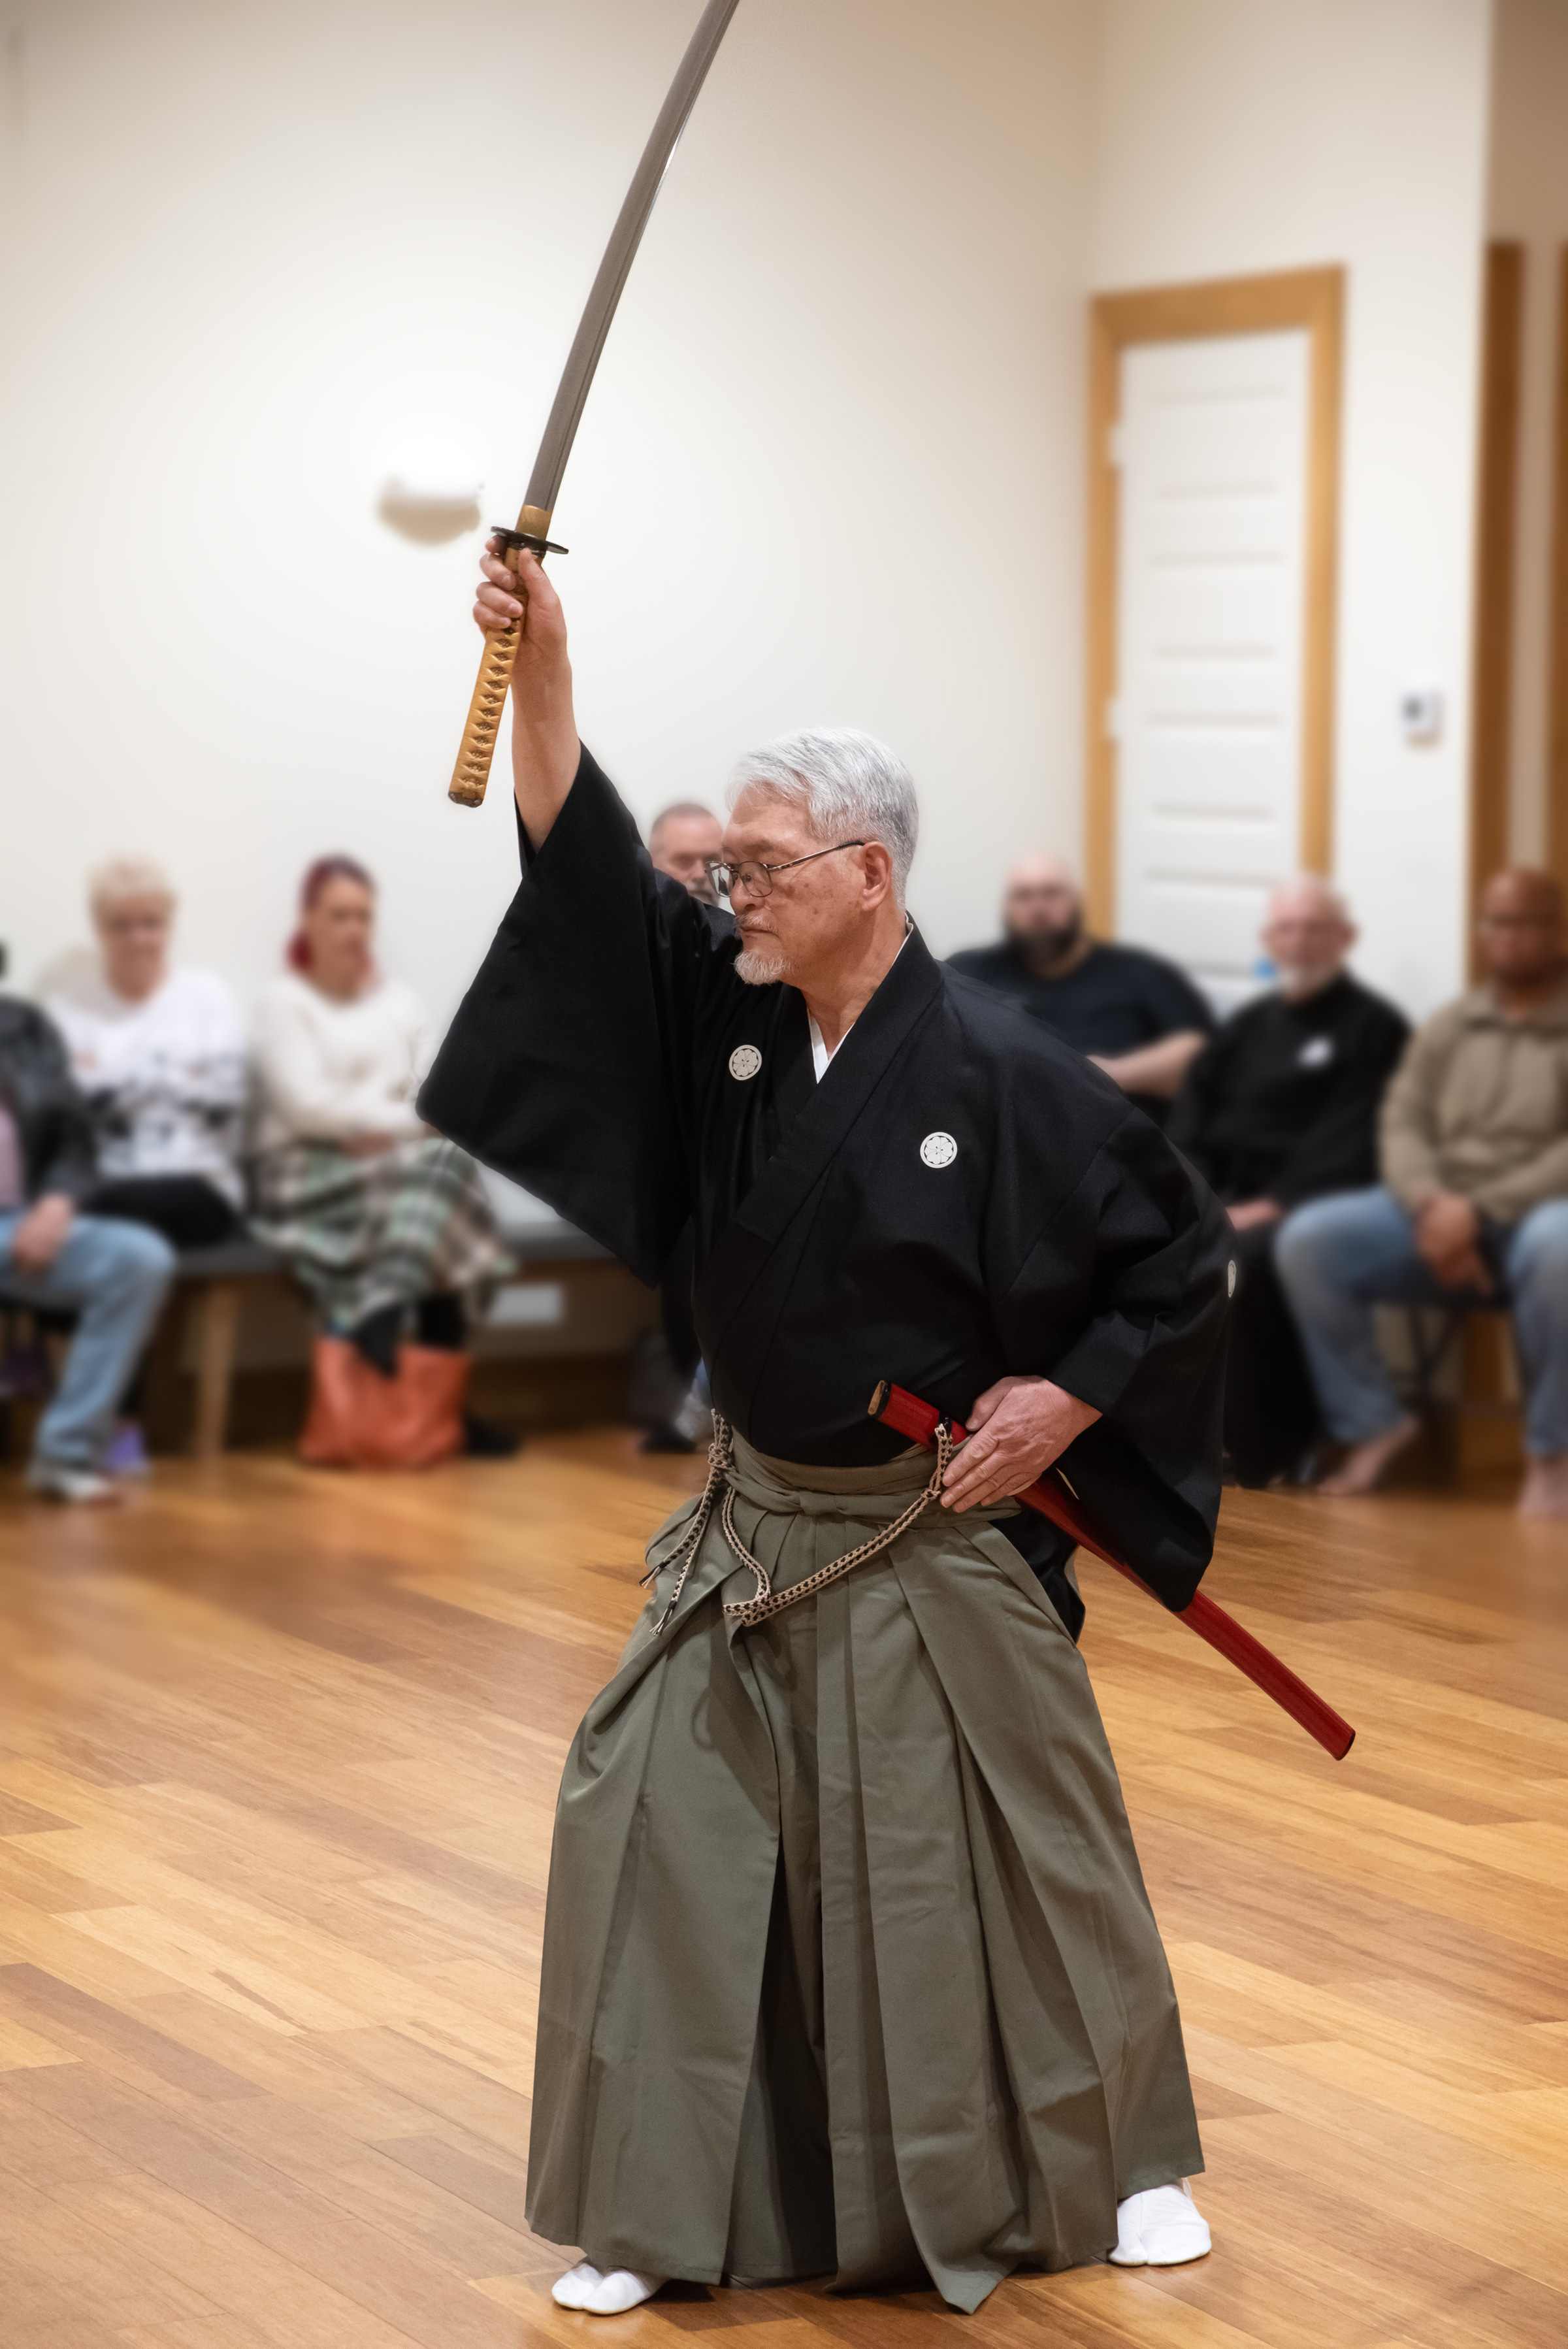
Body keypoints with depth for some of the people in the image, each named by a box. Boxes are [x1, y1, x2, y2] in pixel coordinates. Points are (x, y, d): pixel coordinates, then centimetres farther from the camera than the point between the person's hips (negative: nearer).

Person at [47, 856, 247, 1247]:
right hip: (95, 1183, 1)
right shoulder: (68, 1008, 14)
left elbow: (223, 1102, -1)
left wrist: (112, 1079, 1)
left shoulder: (208, 996, 13)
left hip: (197, 1189, 0)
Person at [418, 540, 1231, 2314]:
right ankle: (665, 2215, 14)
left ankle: (1124, 2165, 31)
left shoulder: (995, 1073, -17)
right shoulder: (725, 1013, -2)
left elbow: (1182, 1255, -9)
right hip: (754, 1533, 5)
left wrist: (1064, 1401, -13)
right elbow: (589, 870, -10)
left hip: (936, 1551, -5)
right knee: (655, 1828, 1)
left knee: (1018, 1855, 7)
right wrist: (540, 665, -20)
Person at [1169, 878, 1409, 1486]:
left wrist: (1273, 1205, -21)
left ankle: (1269, 1450, -28)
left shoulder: (1374, 1027, 4)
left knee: (1243, 1259, -38)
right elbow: (1189, 1121, 15)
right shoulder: (1247, 1026, 23)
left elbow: (1350, 1145, -9)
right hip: (1220, 1201, 6)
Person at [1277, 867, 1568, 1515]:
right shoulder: (1449, 1027, 14)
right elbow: (1403, 1127, 6)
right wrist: (1432, 1207, -16)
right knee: (1307, 1241, -20)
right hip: (1441, 1214, 4)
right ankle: (1374, 1422, -5)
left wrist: (1480, 1210, -20)